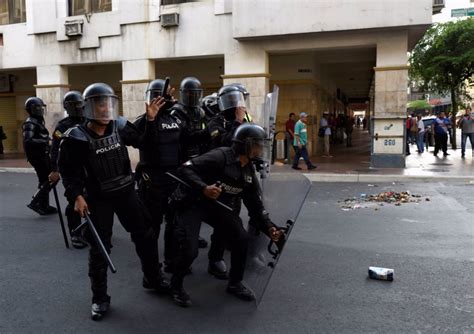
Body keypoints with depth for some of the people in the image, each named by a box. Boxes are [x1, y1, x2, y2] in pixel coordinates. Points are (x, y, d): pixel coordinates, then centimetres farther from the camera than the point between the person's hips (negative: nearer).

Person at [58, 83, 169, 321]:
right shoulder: (77, 138, -15)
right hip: (98, 199, -4)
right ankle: (99, 298, 21)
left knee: (145, 236, 13)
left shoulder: (120, 127, -4)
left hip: (126, 193, 4)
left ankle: (152, 278, 35)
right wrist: (76, 196, -18)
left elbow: (142, 142, 9)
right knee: (99, 248, 4)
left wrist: (150, 120, -5)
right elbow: (67, 170, -8)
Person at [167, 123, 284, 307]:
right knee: (189, 250, -17)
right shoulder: (221, 156, -22)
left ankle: (235, 284, 19)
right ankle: (176, 285, 14)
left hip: (220, 207, 7)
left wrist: (269, 228, -7)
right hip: (193, 204, -7)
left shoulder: (249, 173, 2)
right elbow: (186, 169, -27)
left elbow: (256, 206, 5)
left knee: (242, 240, -4)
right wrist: (204, 189, -41)